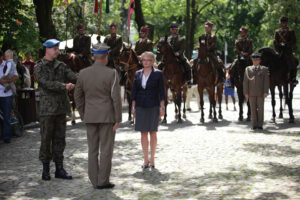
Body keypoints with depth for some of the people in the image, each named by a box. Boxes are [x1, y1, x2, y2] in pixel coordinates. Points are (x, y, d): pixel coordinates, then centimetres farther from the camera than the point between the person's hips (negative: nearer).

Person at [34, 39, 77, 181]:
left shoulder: (61, 66, 12)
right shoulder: (39, 68, -4)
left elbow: (74, 77, 0)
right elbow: (47, 84, -17)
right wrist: (64, 86, -27)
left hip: (61, 108, 5)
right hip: (47, 109, -5)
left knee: (59, 139, 7)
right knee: (46, 139, 0)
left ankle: (59, 169, 12)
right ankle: (45, 169, 9)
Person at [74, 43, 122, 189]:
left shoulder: (83, 73, 1)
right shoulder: (111, 74, -12)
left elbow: (78, 96, 6)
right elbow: (116, 98, -15)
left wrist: (83, 116, 15)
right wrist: (118, 119, -8)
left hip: (90, 117, 4)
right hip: (107, 117, -4)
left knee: (93, 150, 9)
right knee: (106, 149, 2)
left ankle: (95, 181, 9)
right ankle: (103, 181, 1)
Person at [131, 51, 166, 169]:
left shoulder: (158, 74, -2)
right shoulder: (138, 74, 7)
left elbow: (161, 91, -3)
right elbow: (134, 91, 9)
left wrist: (162, 107, -8)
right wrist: (133, 106, 4)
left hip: (153, 106, -3)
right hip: (140, 106, 3)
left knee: (153, 133, 2)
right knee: (143, 133, 5)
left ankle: (152, 159, 11)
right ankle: (145, 160, 11)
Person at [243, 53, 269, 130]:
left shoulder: (264, 69, 6)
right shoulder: (248, 69, 9)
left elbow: (266, 81, 1)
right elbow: (245, 81, 6)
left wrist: (265, 92, -8)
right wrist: (246, 92, -2)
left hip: (261, 93, -1)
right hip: (251, 93, 1)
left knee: (260, 108, 1)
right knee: (253, 109, 2)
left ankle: (260, 124, 6)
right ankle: (254, 125, 6)